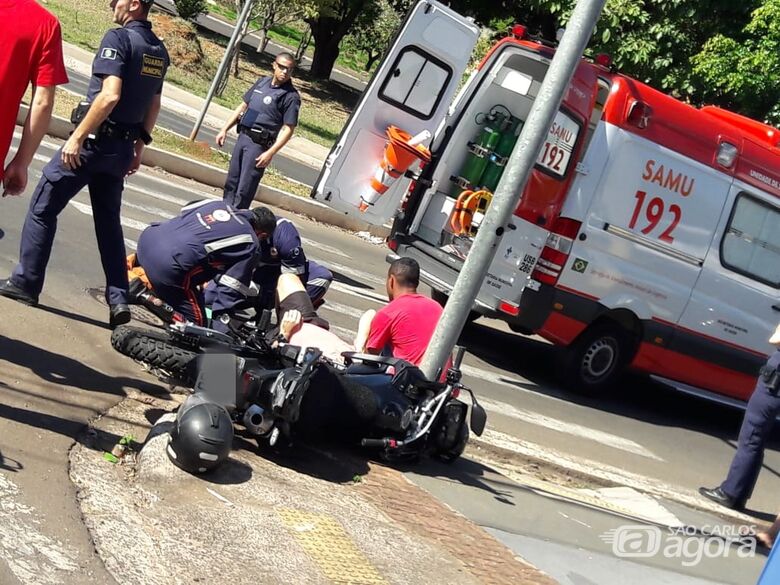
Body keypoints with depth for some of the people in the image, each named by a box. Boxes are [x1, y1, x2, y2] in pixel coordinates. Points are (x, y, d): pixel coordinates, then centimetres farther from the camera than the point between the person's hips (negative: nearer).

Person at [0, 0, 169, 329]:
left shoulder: (118, 38, -14)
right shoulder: (159, 51, 10)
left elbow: (110, 95, -25)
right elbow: (153, 106, 17)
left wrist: (77, 137, -21)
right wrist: (139, 147, 24)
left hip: (95, 139, -7)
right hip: (122, 147, 7)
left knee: (42, 207, 5)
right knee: (109, 220, 13)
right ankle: (118, 300, 6)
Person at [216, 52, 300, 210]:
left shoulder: (291, 96, -11)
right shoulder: (262, 82, 10)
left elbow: (288, 129, -14)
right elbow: (243, 106, 18)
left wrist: (270, 153, -22)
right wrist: (224, 130, 15)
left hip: (259, 144, -7)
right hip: (243, 136, 7)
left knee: (245, 190, -6)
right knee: (232, 181, 16)